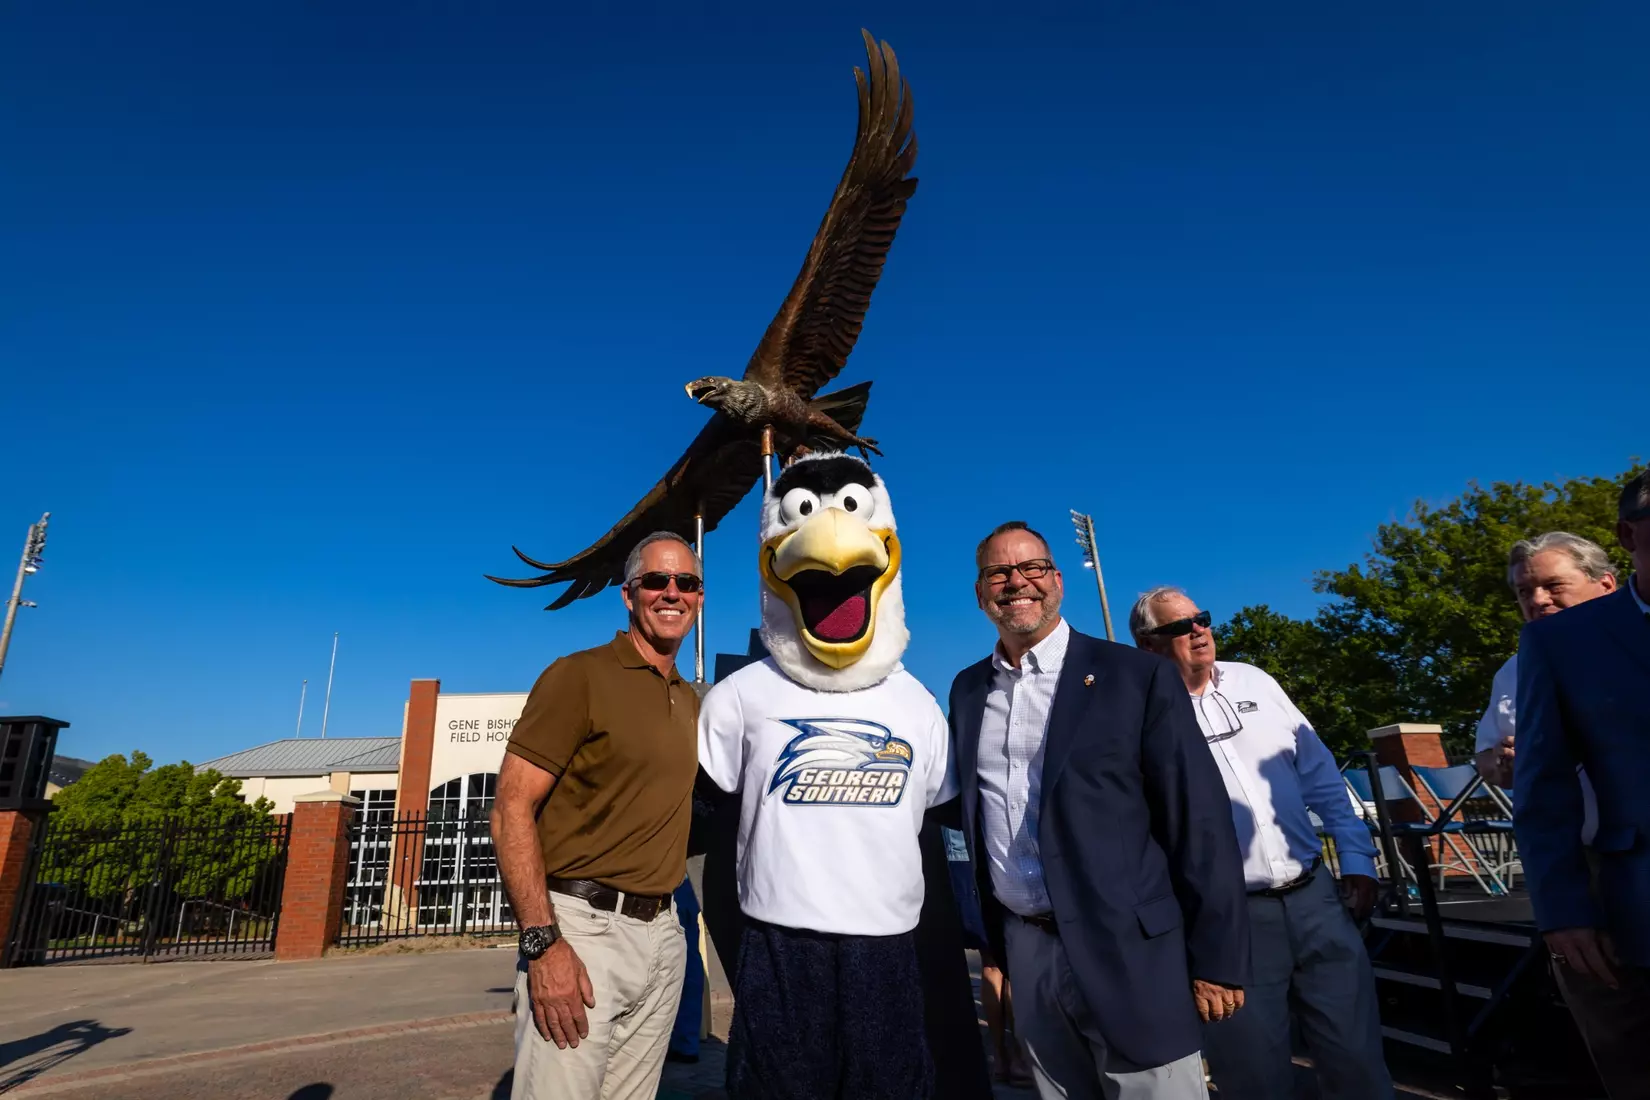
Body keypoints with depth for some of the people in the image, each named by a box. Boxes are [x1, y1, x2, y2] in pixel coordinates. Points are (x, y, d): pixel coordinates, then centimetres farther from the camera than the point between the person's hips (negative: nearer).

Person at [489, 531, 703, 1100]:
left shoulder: (692, 701, 11)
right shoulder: (579, 675, -9)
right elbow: (511, 810, -13)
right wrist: (543, 942, -20)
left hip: (664, 934, 6)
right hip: (583, 927, -6)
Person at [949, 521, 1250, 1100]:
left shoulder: (1137, 676, -7)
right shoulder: (967, 690, 6)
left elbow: (1200, 821, -7)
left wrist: (1217, 959, -8)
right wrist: (991, 943, 13)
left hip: (1126, 952, -4)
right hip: (1024, 952, 4)